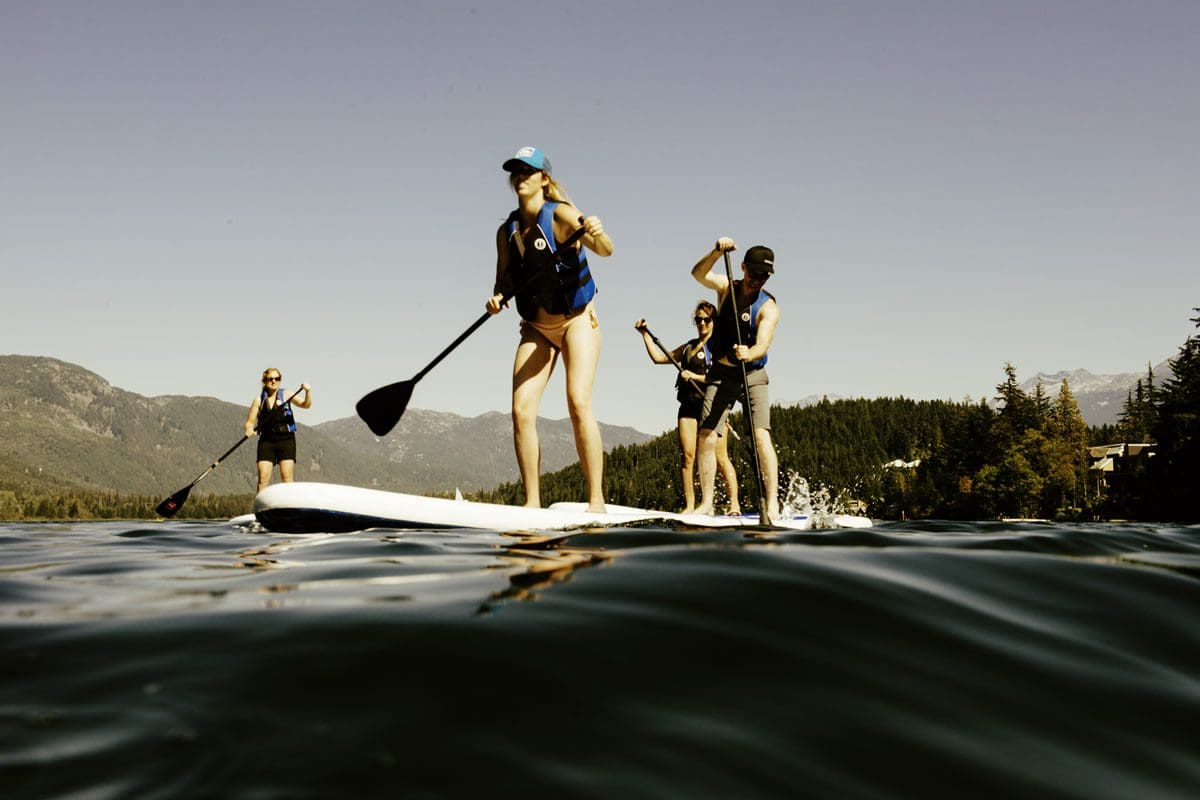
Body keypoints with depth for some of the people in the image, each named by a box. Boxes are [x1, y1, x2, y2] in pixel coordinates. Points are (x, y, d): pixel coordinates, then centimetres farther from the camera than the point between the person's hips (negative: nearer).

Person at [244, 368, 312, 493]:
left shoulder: (286, 395, 4)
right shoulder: (259, 400, 6)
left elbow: (305, 404, -7)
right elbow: (250, 422, 6)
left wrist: (307, 392, -27)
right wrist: (249, 430, -17)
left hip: (286, 440, -1)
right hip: (266, 441, 1)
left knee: (287, 478, -8)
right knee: (263, 478, -6)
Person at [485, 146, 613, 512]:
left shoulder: (559, 215, -12)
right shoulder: (506, 232, 3)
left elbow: (605, 250, -23)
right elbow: (504, 280, 9)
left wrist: (598, 234, -46)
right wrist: (497, 297, -14)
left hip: (577, 320, -5)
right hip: (536, 328, 5)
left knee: (578, 403, -19)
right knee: (521, 410, -9)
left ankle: (596, 501, -16)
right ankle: (532, 502, -3)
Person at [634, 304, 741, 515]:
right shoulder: (688, 348, 21)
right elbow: (658, 357, 22)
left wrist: (695, 377, -13)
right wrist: (645, 334, 18)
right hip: (689, 405, 4)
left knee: (720, 457, -10)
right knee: (687, 455, -7)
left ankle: (734, 505, -10)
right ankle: (689, 506, -6)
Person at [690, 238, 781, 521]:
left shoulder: (768, 307, -13)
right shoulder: (726, 286, -4)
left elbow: (763, 344, -27)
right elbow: (698, 274, -23)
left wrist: (749, 354, -50)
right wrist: (717, 252, -41)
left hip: (753, 375, -2)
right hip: (720, 374, 3)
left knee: (761, 435, -18)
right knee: (705, 437, -7)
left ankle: (772, 503, -20)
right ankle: (706, 502, 0)